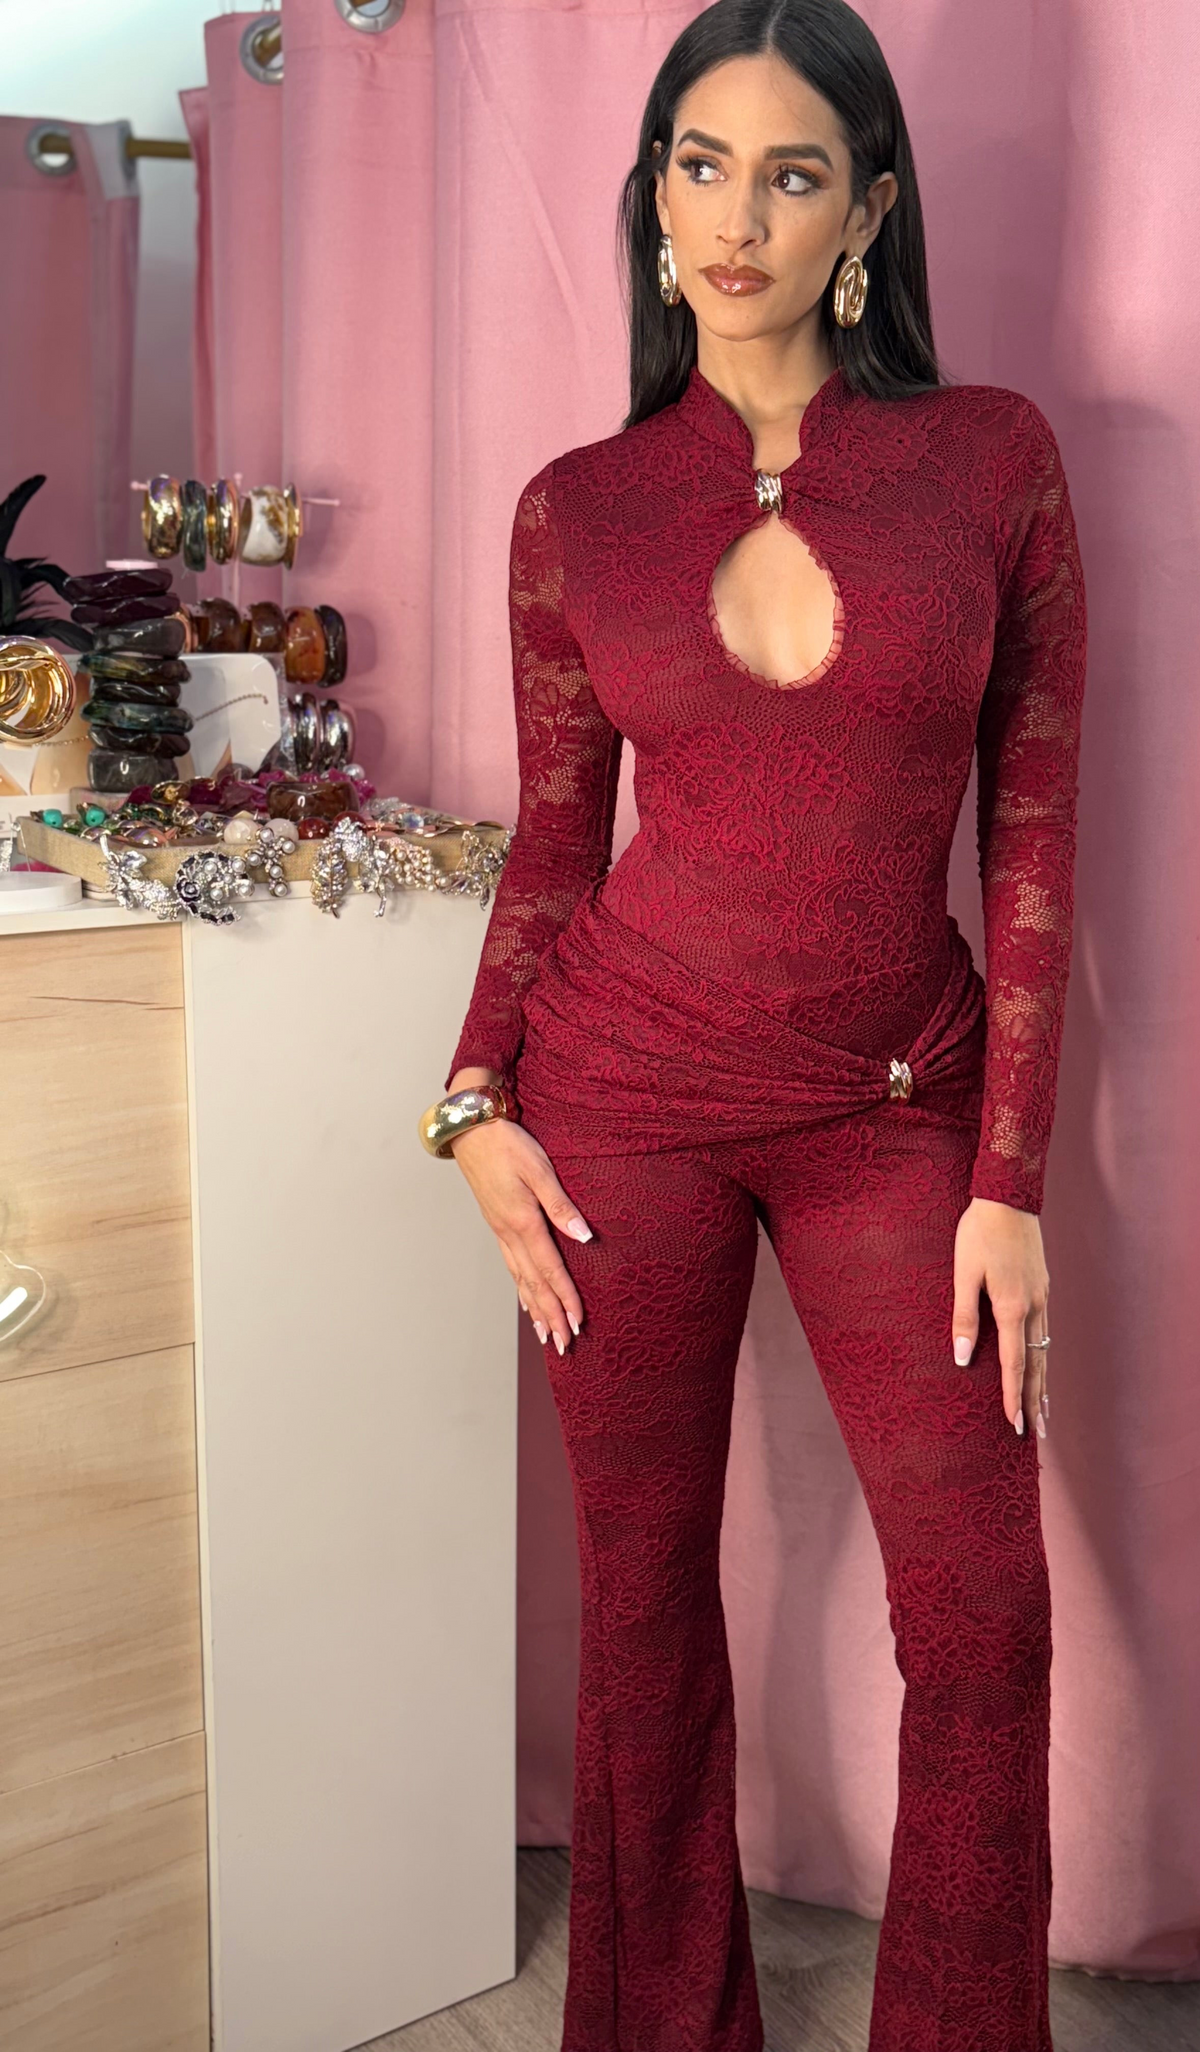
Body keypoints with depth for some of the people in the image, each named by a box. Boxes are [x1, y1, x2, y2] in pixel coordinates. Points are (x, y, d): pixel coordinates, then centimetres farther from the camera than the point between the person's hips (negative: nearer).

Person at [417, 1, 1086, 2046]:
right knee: (645, 1591, 10)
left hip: (896, 1098, 0)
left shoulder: (991, 456, -1)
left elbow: (1032, 835, -2)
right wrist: (478, 1104, -3)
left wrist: (1012, 1181, -5)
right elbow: (553, 837, 8)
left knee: (985, 1609, 0)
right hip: (627, 1086, 1)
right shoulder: (579, 506, 2)